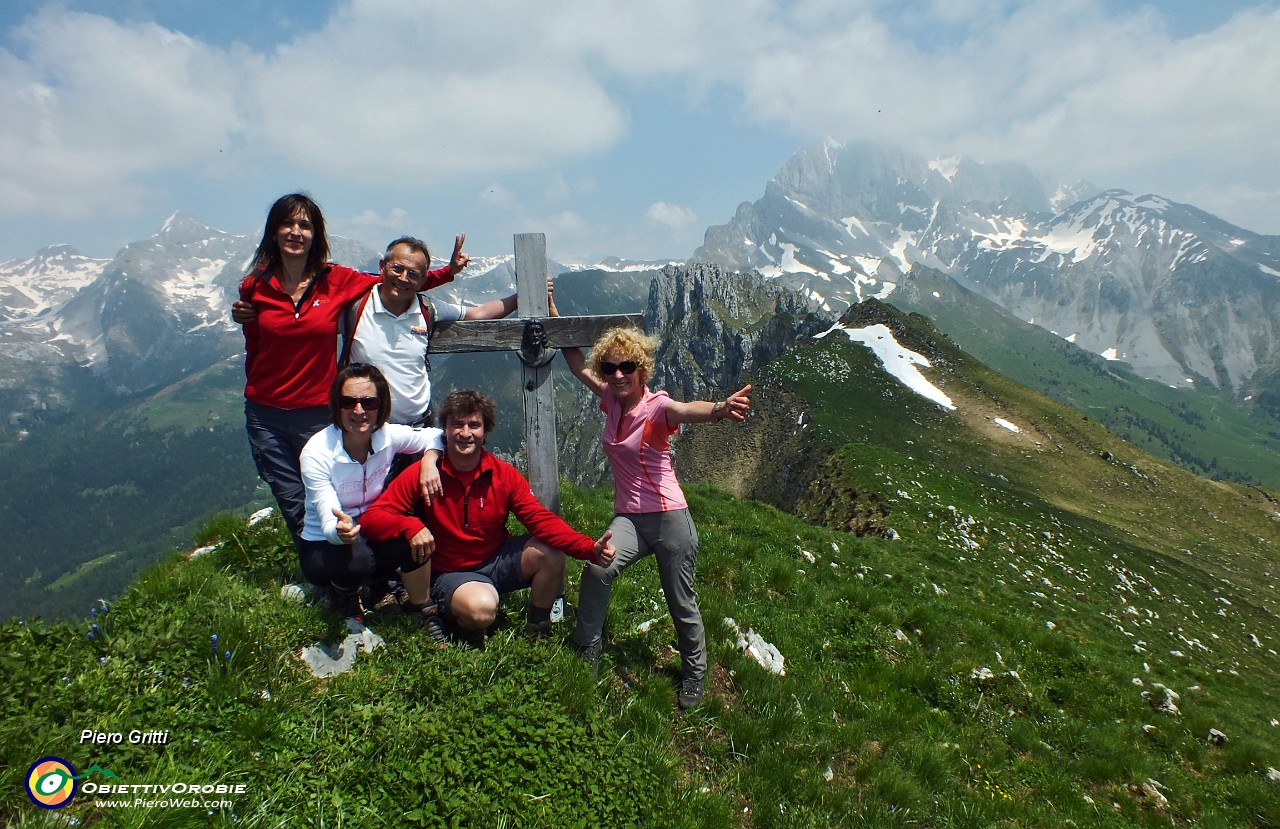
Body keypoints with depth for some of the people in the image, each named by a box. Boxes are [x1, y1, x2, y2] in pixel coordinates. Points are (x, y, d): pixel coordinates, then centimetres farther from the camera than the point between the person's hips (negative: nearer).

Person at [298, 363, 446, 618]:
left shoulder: (388, 435, -14)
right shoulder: (316, 453, -24)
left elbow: (434, 436, 3)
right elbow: (328, 524, -28)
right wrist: (340, 531, -52)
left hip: (371, 535, 3)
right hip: (323, 546, -3)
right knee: (358, 558, -36)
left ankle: (421, 610, -4)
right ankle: (340, 595, 1)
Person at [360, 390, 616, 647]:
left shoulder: (504, 474, -7)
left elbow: (541, 519, -15)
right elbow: (371, 517, -16)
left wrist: (590, 548, -30)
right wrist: (410, 526, -39)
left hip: (497, 560, 4)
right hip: (450, 574, -4)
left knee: (551, 555, -21)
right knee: (482, 606, -36)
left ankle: (537, 627, 6)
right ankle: (466, 630, 3)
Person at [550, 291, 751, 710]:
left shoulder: (657, 406, -15)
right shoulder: (611, 399, 3)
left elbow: (689, 410, -38)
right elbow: (578, 365, 17)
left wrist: (720, 408, -62)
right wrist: (553, 314, 16)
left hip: (668, 517, -4)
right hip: (629, 517, 4)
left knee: (682, 604, 6)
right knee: (597, 569, -25)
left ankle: (694, 675, 32)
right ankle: (588, 652, -5)